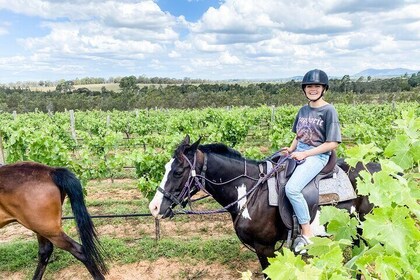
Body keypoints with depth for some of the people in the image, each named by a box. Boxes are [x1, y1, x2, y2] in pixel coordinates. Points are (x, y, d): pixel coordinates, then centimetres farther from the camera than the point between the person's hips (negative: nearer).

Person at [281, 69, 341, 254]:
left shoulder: (329, 110, -7)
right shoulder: (303, 110, 14)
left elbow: (333, 143, -12)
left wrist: (305, 154, -17)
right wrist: (291, 149, 2)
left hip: (317, 155, -8)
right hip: (298, 152, 8)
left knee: (291, 188, -29)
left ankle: (307, 233, -13)